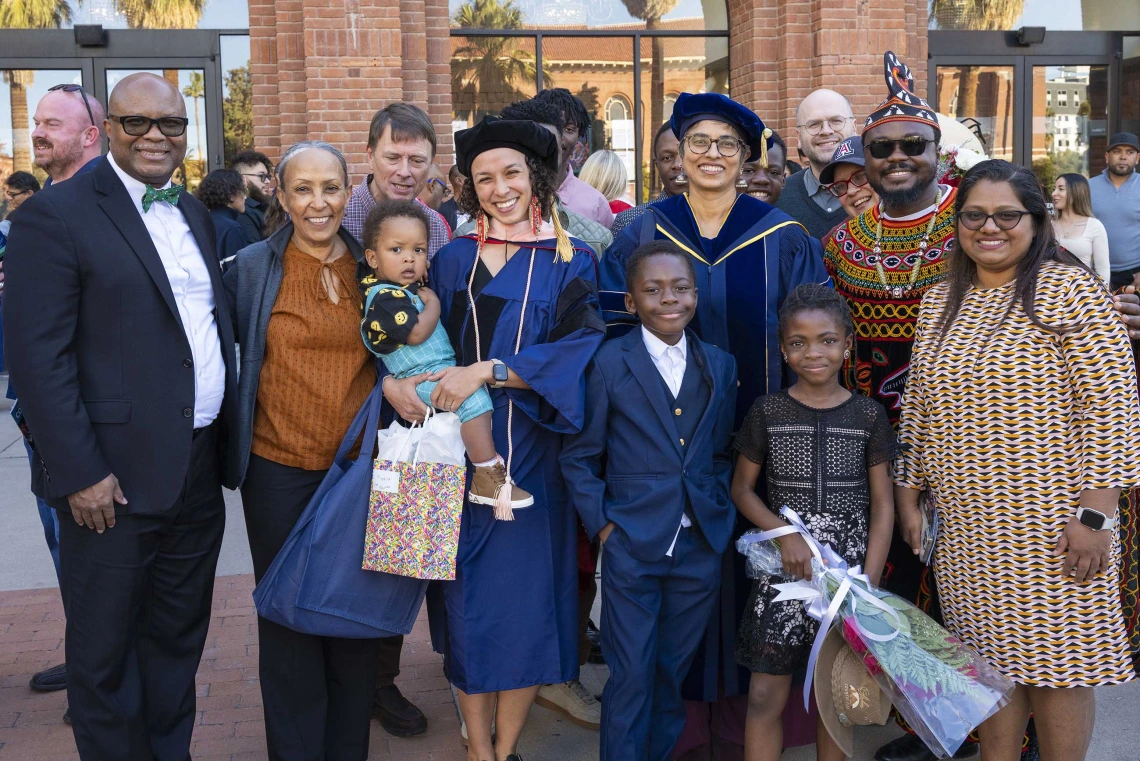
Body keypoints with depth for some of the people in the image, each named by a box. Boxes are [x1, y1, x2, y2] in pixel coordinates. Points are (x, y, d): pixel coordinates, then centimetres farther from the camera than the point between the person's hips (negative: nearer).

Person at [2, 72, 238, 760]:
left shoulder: (194, 214, 13)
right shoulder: (55, 214, -10)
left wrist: (226, 441, 11)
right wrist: (79, 472, -18)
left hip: (199, 471, 7)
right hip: (116, 479, -7)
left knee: (179, 641, 19)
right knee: (105, 652, 8)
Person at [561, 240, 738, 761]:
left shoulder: (720, 366, 8)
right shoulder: (610, 362, -4)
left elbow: (722, 453, 13)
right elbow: (580, 455, -2)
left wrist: (721, 514, 2)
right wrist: (601, 523, -8)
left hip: (700, 548, 3)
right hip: (632, 547, -3)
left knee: (673, 673, 15)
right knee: (631, 676, 2)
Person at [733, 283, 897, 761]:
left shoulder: (868, 415, 1)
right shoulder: (767, 411, 0)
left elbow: (882, 506, 2)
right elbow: (742, 489, 6)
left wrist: (867, 584, -7)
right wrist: (785, 534, -11)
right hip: (784, 569, 0)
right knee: (766, 697, -2)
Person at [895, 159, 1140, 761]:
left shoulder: (1068, 288, -8)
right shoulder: (939, 302, 9)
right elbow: (917, 410, 15)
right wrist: (908, 495, 13)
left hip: (1051, 526, -5)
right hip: (964, 527, 5)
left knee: (1055, 665, 5)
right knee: (990, 660, 12)